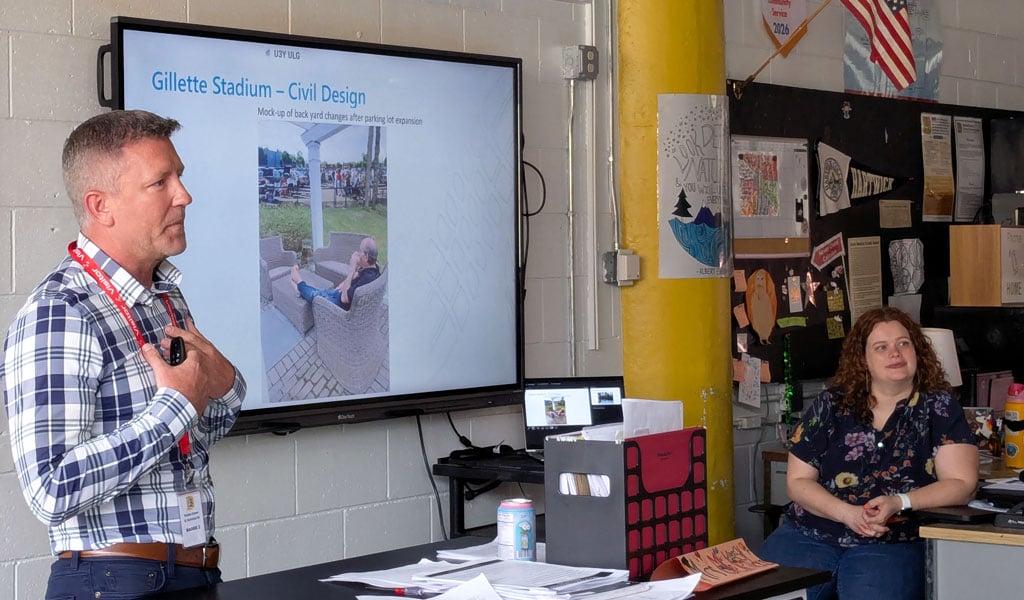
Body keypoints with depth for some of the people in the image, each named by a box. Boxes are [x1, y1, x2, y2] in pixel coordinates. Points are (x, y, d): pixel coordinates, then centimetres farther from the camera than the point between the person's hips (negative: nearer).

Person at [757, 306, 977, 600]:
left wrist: (898, 503, -19)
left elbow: (961, 484, -2)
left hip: (892, 544, -2)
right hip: (810, 536, 2)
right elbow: (798, 481, 7)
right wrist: (847, 512, -12)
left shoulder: (940, 407, 4)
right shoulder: (831, 405, 8)